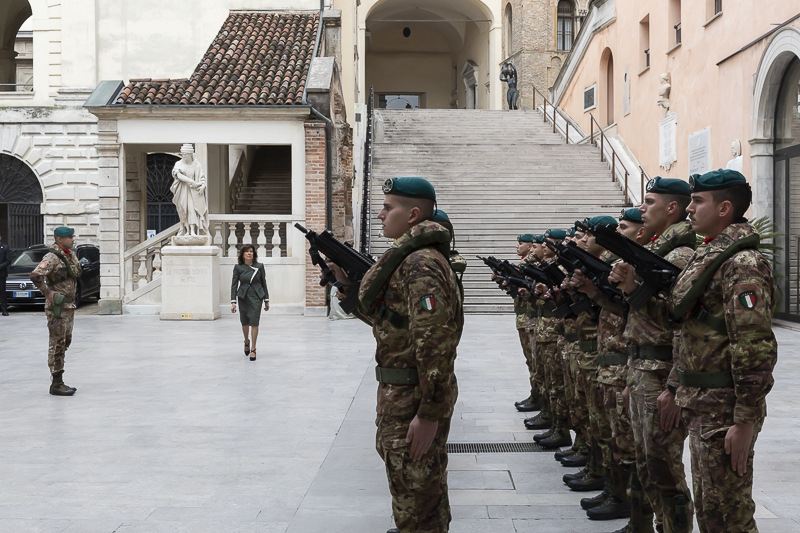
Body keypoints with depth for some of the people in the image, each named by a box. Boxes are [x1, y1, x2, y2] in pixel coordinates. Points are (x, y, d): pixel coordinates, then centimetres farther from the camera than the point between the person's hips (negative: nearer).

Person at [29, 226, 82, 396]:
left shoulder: (71, 255, 10)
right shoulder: (52, 257, -18)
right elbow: (35, 275, -32)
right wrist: (48, 292, -23)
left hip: (69, 306, 9)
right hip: (57, 307, -9)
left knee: (65, 342, 15)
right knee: (57, 345, -5)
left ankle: (59, 382, 24)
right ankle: (56, 385, -1)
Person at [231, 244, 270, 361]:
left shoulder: (259, 266, 0)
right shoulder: (238, 267, -1)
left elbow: (264, 283, 6)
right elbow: (234, 285, -1)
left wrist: (266, 300, 7)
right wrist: (233, 302, -8)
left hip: (256, 297, -1)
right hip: (243, 297, 1)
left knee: (254, 323, -7)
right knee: (245, 322, 12)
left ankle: (253, 349, -1)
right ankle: (246, 342, 40)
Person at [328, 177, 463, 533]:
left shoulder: (420, 264, -22)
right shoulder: (409, 256, 12)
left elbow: (435, 340, -28)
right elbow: (382, 317, 17)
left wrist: (430, 413, -27)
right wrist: (346, 282, 8)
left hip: (414, 398, -10)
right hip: (401, 392, 10)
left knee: (416, 495, 0)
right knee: (416, 486, 26)